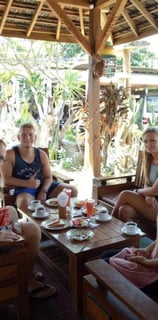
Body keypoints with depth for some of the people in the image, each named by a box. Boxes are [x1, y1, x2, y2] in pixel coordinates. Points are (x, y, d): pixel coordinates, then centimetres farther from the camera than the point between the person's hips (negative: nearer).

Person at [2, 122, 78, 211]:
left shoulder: (41, 154, 6)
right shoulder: (10, 154, -5)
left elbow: (48, 177, 8)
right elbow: (6, 179, -8)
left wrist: (43, 191, -13)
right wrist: (26, 183, -22)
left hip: (42, 186, 5)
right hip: (23, 188, -5)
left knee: (73, 190, -7)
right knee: (24, 202, -42)